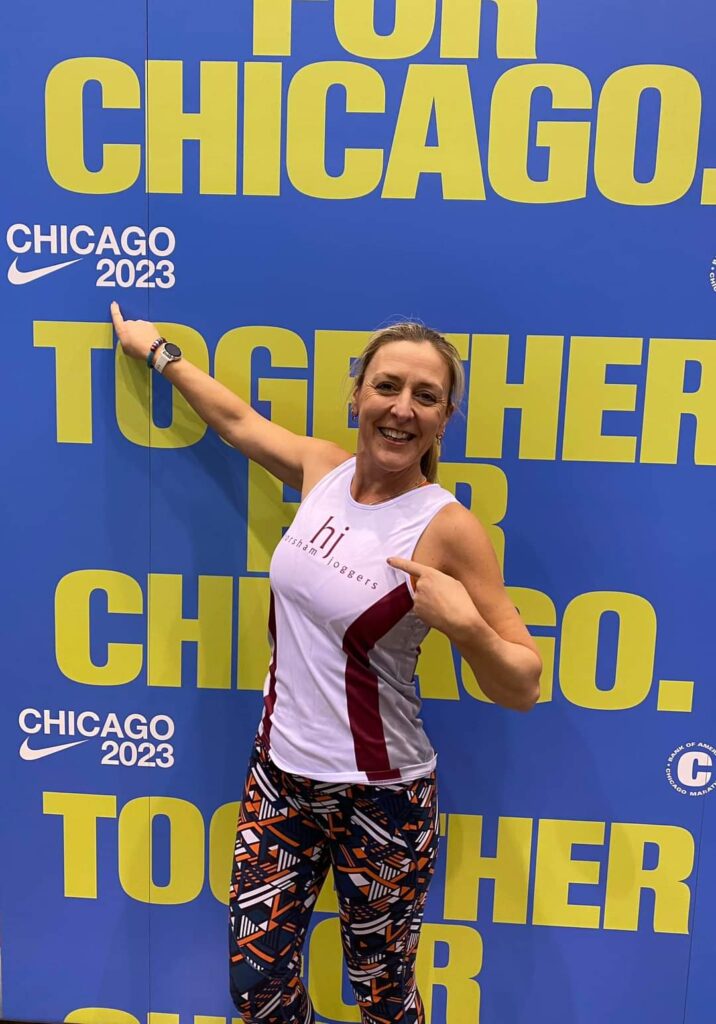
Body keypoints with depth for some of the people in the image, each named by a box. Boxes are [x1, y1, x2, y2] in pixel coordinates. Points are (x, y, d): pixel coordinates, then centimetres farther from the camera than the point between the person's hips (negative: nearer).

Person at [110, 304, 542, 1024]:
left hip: (380, 798, -4)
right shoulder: (323, 468, -4)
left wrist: (465, 624, -31)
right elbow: (235, 418, 15)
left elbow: (522, 688, -12)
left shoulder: (448, 529, -18)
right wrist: (158, 351, 27)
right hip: (280, 773, 5)